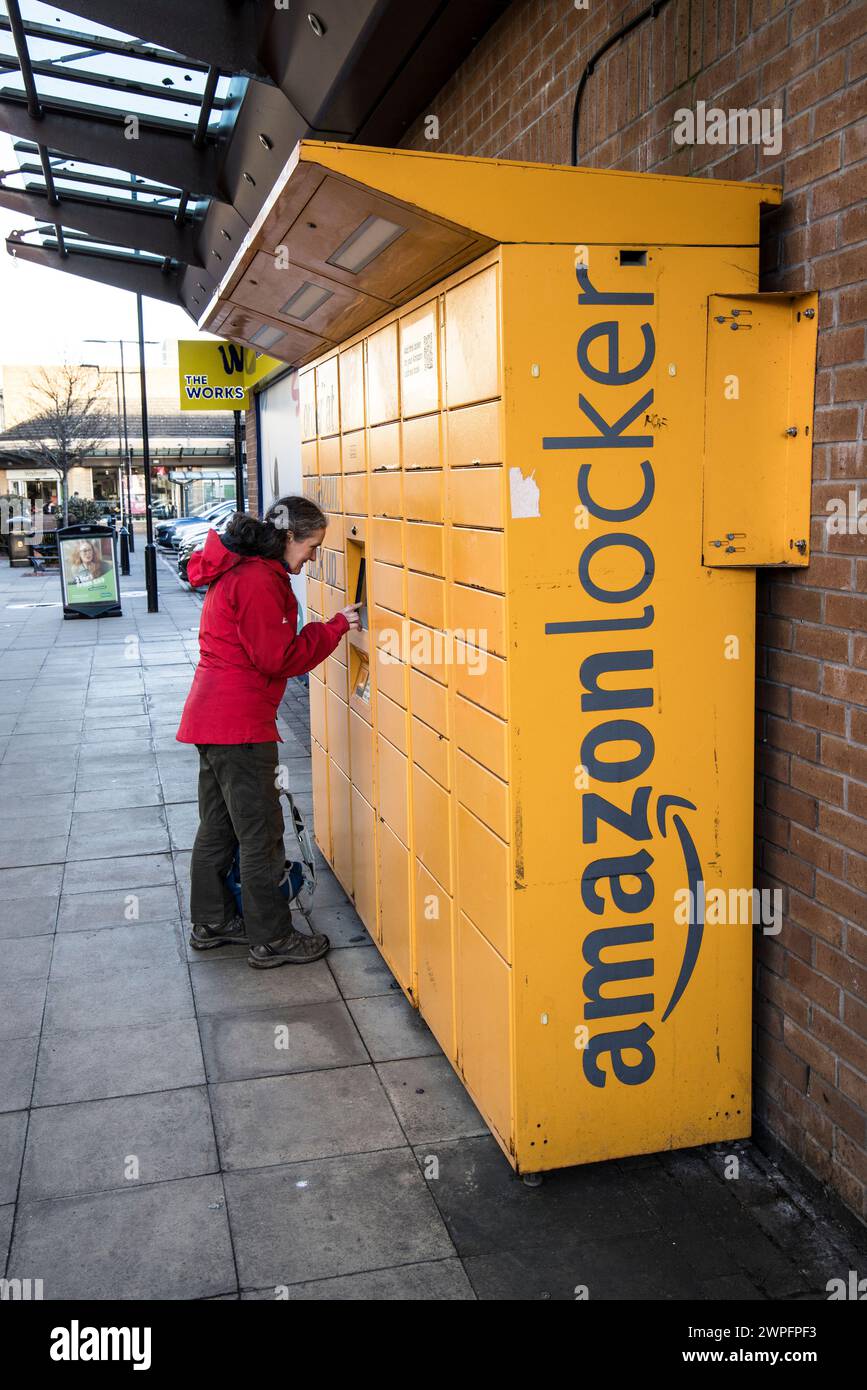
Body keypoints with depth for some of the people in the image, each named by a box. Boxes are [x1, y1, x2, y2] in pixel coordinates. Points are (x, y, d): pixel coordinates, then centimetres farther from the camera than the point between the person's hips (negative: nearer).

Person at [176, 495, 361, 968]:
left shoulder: (237, 571, 16)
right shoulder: (259, 580, -17)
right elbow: (280, 658, -18)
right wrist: (336, 626, -11)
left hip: (211, 715, 11)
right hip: (239, 722, -11)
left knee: (217, 826, 19)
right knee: (261, 835, 0)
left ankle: (211, 922, 32)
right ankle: (271, 940, 10)